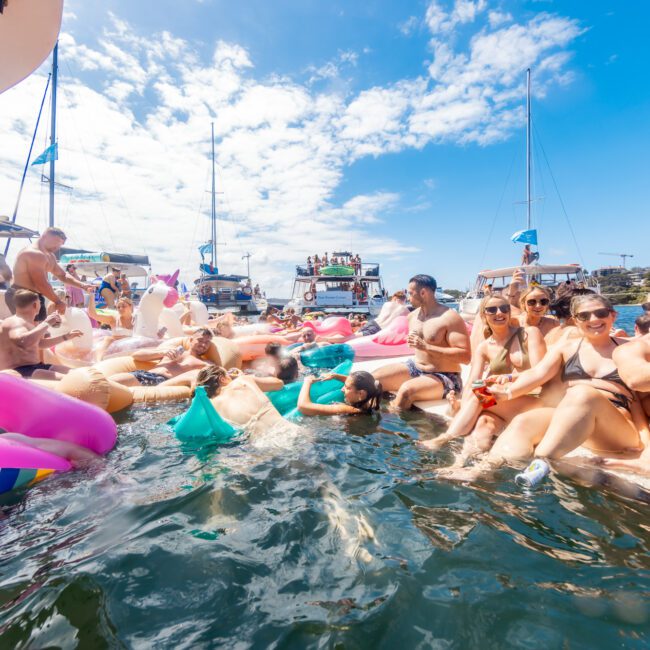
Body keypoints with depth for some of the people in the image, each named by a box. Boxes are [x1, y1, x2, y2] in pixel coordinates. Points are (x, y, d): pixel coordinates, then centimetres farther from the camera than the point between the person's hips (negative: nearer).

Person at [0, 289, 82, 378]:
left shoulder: (30, 323, 15)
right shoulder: (16, 322, -16)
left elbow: (40, 343, 33)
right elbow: (24, 341, -40)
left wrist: (66, 336, 29)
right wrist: (47, 323, -30)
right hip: (18, 372, -11)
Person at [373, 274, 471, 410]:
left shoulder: (450, 318, -17)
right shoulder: (412, 316, 7)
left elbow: (465, 356, -24)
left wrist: (426, 347, -25)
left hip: (444, 377, -7)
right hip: (415, 368, 7)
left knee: (406, 390, -35)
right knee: (372, 379, -8)